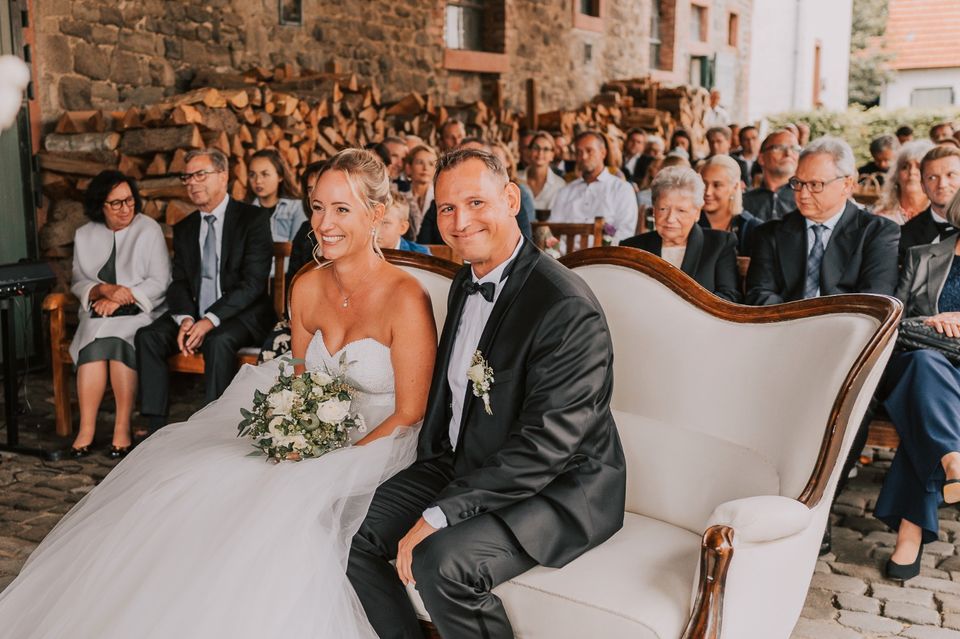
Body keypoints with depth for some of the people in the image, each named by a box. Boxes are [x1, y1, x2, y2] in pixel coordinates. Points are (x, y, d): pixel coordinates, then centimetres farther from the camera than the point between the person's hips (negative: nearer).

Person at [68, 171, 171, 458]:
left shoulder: (149, 230, -1)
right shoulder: (84, 235, 12)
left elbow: (159, 283, -6)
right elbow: (78, 282, 11)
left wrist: (120, 299, -16)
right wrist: (105, 290, -12)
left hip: (140, 312, -3)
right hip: (98, 314, 3)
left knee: (118, 341, -34)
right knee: (94, 344, -30)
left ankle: (122, 429, -28)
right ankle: (86, 429, -29)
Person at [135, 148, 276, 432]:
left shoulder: (253, 218, -4)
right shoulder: (184, 228, 15)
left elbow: (253, 282, -13)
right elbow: (179, 283, 8)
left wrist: (210, 320, -22)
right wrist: (185, 318, -14)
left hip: (242, 316, -5)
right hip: (194, 314, 5)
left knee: (218, 341, -35)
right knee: (147, 336, -18)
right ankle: (156, 426, -17)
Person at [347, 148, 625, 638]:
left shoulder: (567, 308, -23)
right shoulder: (465, 284, 7)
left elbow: (545, 445, -26)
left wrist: (439, 514, -25)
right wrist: (429, 465, 5)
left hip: (557, 489, -8)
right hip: (461, 466, 9)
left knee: (442, 561, -29)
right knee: (354, 534, -1)